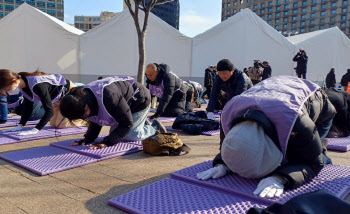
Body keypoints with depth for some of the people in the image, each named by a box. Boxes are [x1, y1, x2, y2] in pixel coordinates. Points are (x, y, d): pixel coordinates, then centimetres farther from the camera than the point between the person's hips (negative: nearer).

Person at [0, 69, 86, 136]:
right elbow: (28, 107, -3)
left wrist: (35, 129, -40)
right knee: (53, 124, 13)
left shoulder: (37, 86, -40)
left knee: (60, 125, -9)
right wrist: (20, 126, -9)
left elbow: (49, 110, -37)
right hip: (58, 98, 9)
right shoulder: (23, 84, -12)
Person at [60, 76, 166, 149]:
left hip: (140, 100, -8)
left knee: (129, 136, -13)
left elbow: (127, 123, -32)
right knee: (114, 132, 7)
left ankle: (155, 127, 12)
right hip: (125, 103, 8)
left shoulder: (109, 97, -44)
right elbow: (95, 121, 0)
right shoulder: (84, 96, -16)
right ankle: (142, 122, 28)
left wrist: (107, 142, -36)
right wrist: (88, 139, -14)